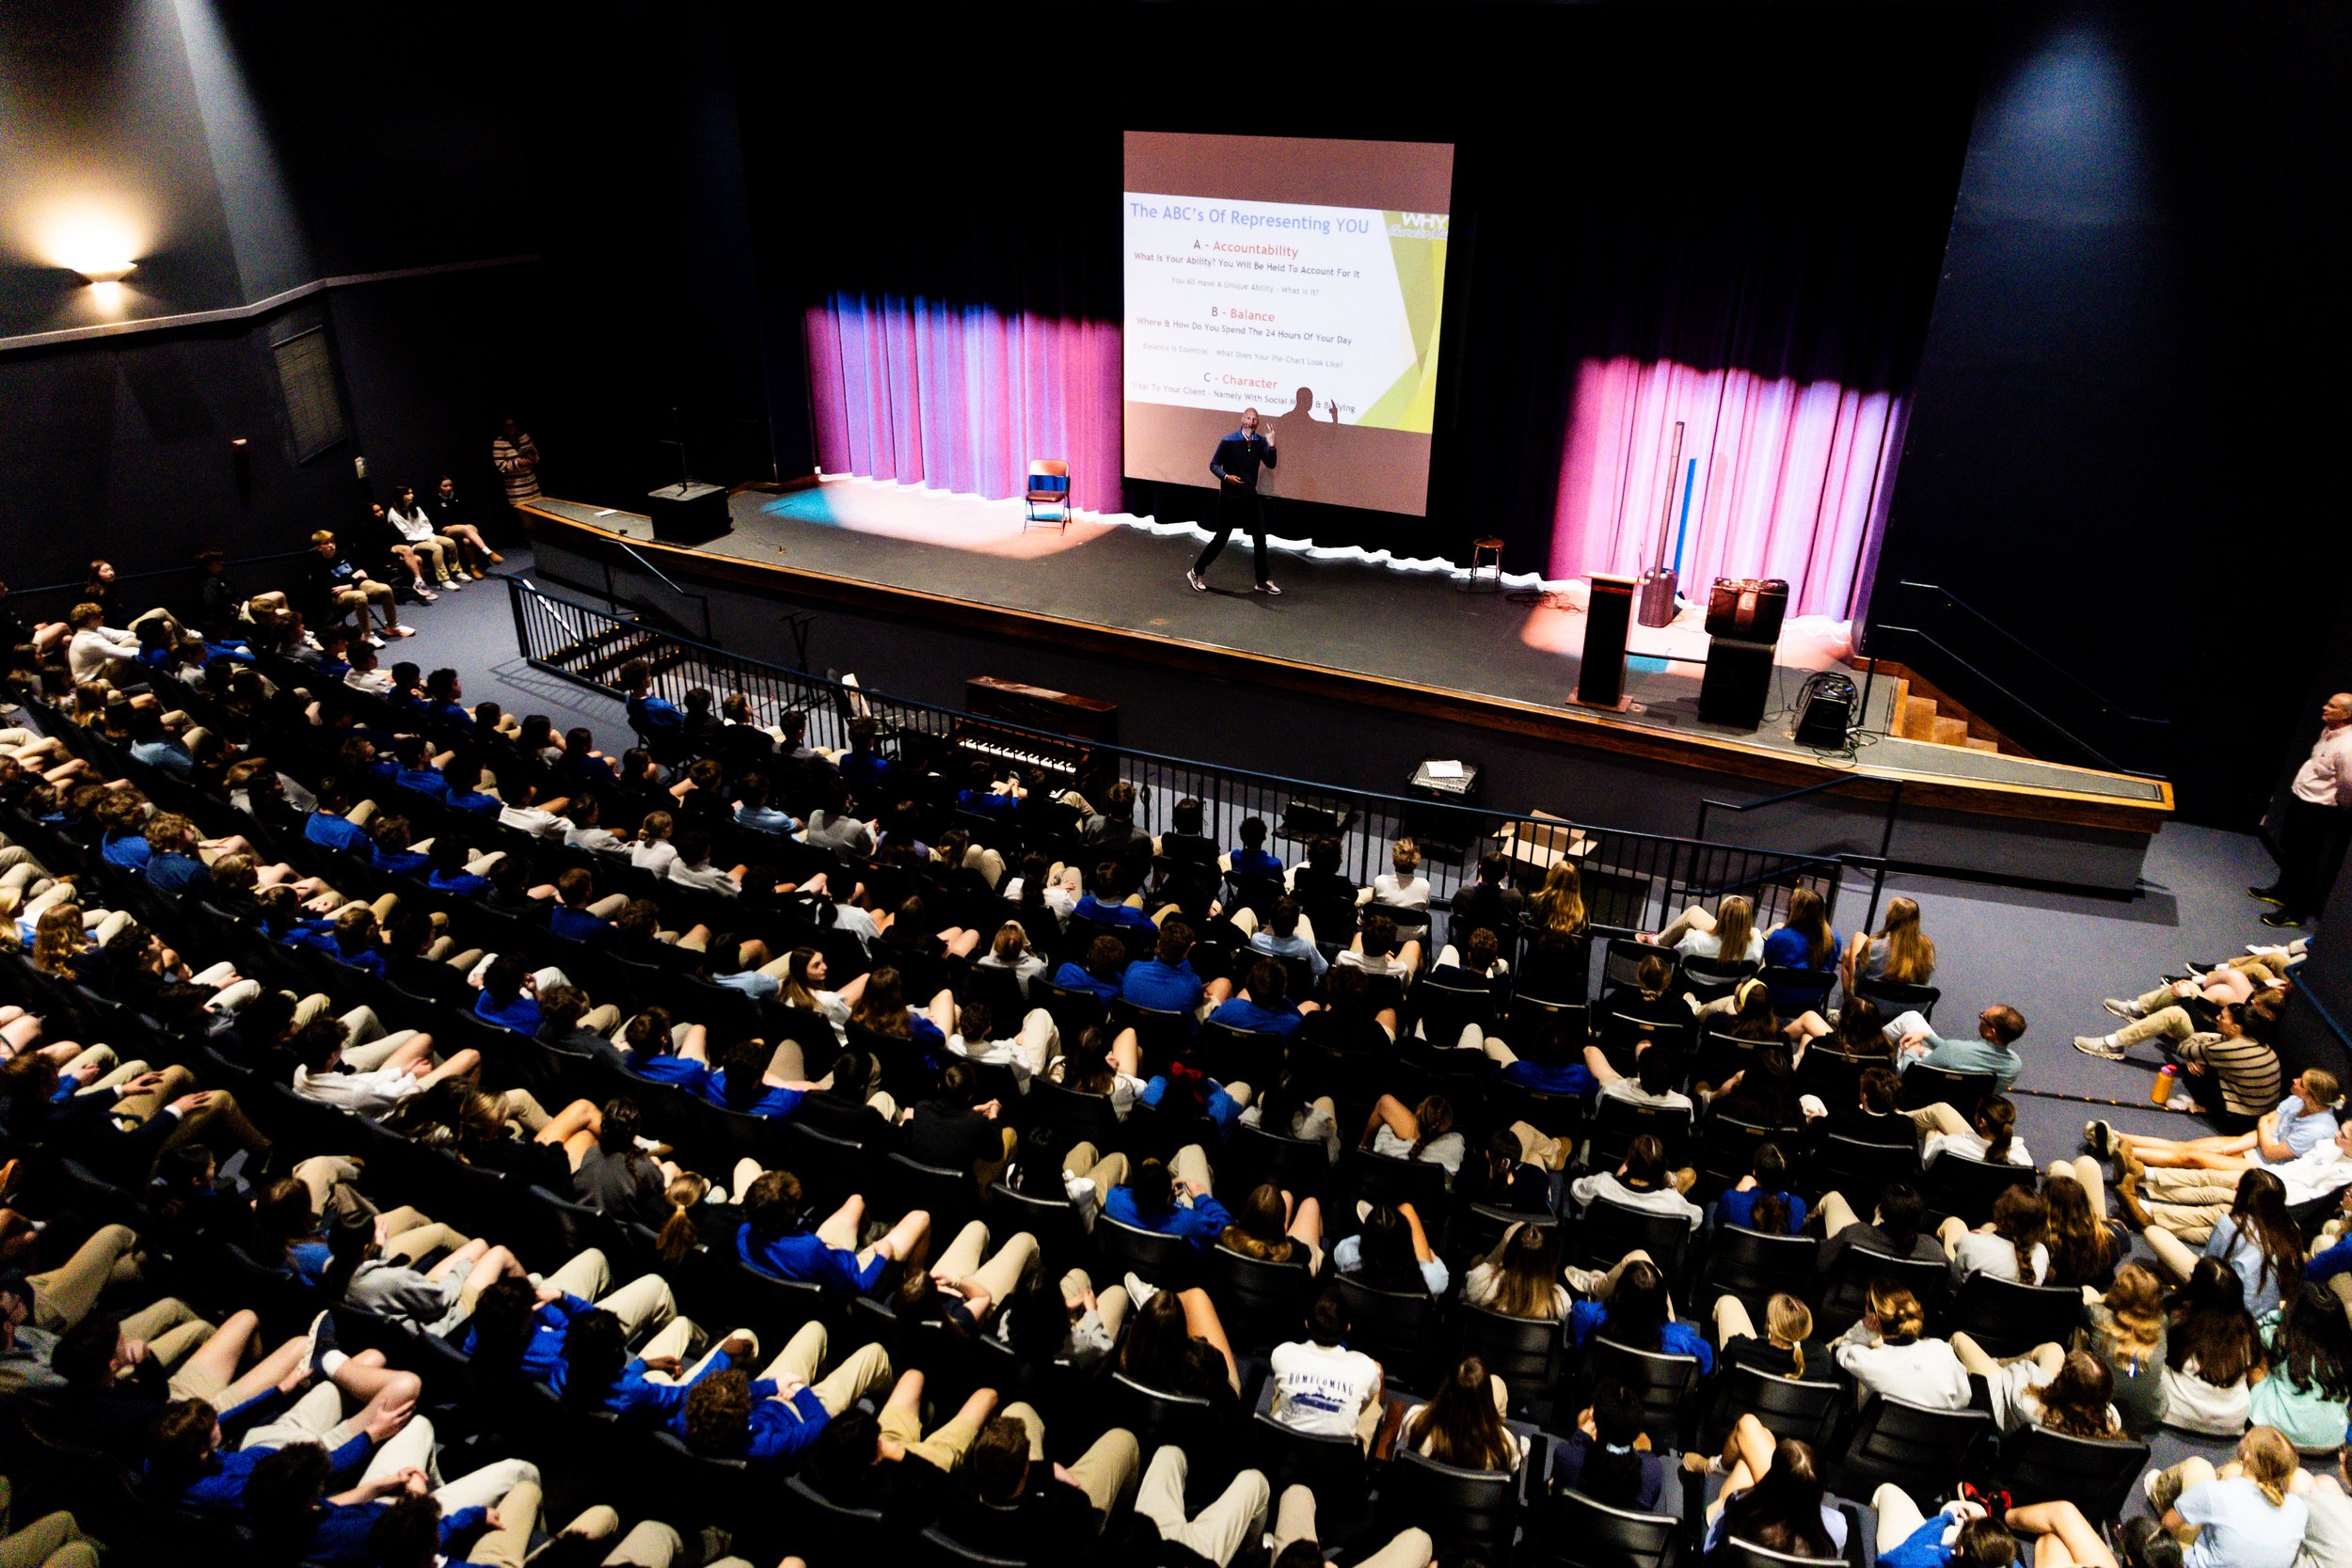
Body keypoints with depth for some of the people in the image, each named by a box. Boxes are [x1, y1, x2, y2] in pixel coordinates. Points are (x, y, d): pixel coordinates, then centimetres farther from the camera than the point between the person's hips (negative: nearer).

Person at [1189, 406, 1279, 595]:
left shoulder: (1260, 441, -1)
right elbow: (1214, 465, -9)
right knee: (1221, 538, 0)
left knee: (1260, 538, 4)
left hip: (1251, 497, 5)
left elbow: (1270, 464, -12)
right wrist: (1226, 476, -27)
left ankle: (1263, 581, 15)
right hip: (1229, 498, -4)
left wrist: (1271, 445, -28)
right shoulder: (1228, 441, -12)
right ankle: (1196, 572, 16)